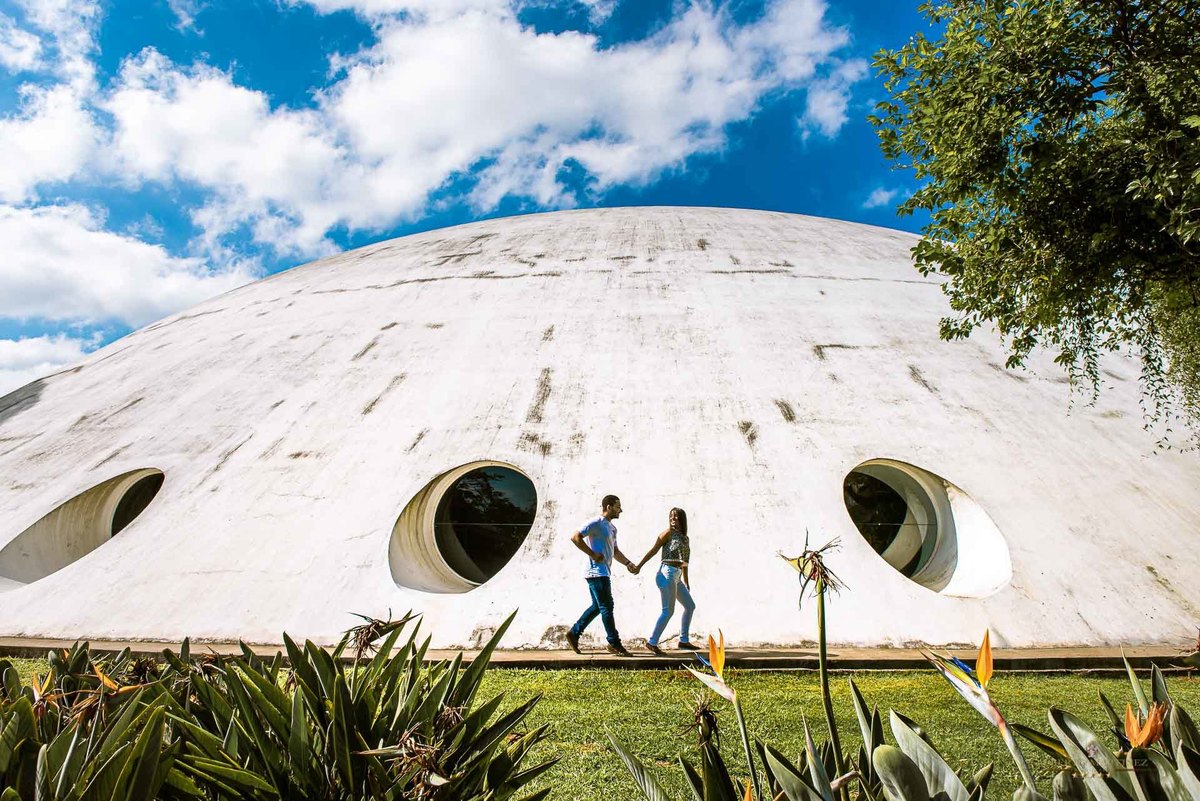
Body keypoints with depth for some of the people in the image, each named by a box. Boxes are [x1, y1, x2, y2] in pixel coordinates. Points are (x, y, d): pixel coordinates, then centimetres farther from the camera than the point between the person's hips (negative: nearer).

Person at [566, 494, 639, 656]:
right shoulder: (596, 523, -12)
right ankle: (614, 643, 4)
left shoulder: (612, 528, 18)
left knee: (597, 606, 14)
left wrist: (628, 563, 11)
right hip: (597, 572, -10)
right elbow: (575, 537, -20)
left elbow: (615, 551, 25)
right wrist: (593, 554, -19)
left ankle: (574, 634, 23)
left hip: (604, 573, 10)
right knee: (607, 607, -4)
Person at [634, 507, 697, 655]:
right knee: (668, 611, -9)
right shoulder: (668, 533, -4)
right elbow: (653, 550, -6)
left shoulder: (685, 538, 16)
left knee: (690, 606, 15)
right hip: (667, 574, -8)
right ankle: (652, 642, -2)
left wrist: (686, 582, 22)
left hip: (676, 577, 8)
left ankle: (684, 640, 23)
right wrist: (639, 566, -10)